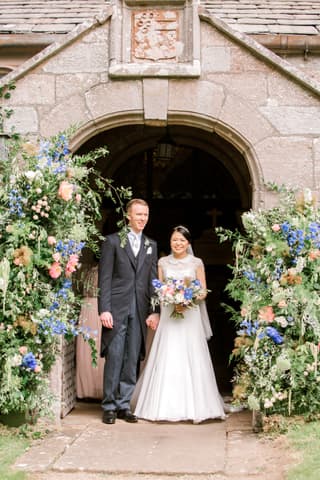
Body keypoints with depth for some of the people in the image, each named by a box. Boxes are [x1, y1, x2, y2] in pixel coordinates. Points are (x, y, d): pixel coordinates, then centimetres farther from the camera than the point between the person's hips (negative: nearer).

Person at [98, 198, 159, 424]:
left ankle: (124, 405, 13)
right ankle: (109, 406, 6)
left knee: (132, 361, 5)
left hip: (140, 310, 4)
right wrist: (104, 309, -10)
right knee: (114, 358, -3)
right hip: (117, 308, -4)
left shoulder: (151, 245, 15)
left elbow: (153, 280, 12)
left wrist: (155, 310, 3)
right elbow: (105, 278, -3)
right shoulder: (112, 241, 2)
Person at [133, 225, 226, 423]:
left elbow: (203, 292, 3)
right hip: (168, 315, 1)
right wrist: (170, 300, -10)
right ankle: (165, 406, 6)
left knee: (190, 359, -3)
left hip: (190, 316, -1)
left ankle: (192, 406, 5)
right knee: (167, 360, -1)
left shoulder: (196, 263, 4)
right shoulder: (163, 262, 9)